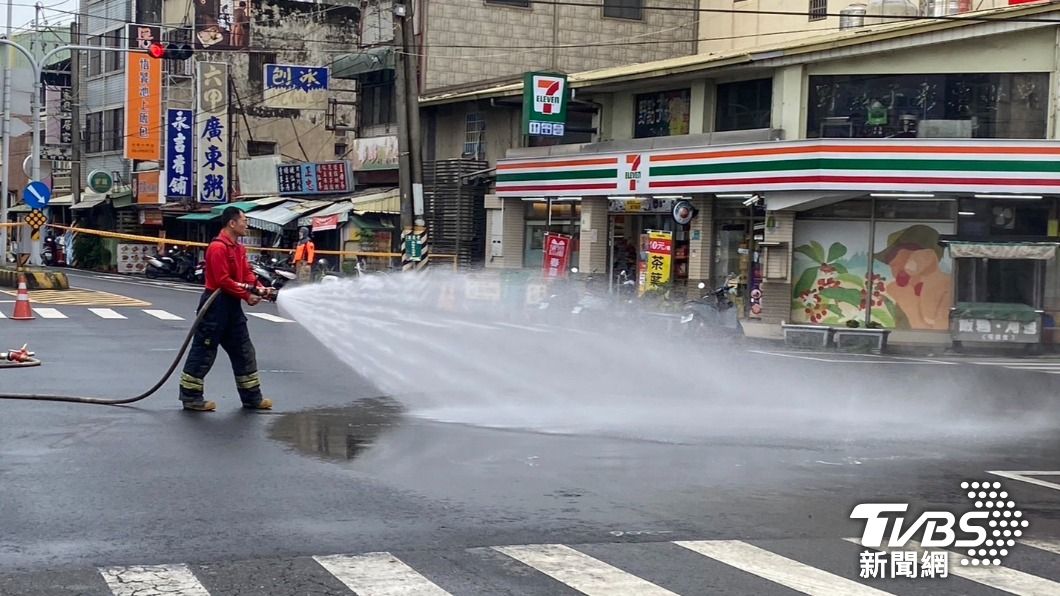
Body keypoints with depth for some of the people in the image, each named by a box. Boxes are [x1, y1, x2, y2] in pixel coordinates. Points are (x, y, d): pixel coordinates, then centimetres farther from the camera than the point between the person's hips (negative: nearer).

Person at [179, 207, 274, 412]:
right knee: (203, 352, -3)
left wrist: (259, 288, -7)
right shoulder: (218, 247, -17)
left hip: (232, 306, 10)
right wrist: (246, 296, -18)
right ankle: (190, 397, 4)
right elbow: (223, 280, -22)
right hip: (216, 304, -10)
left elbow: (247, 273, 11)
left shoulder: (239, 248, 14)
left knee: (243, 351, 13)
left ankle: (251, 397, 21)